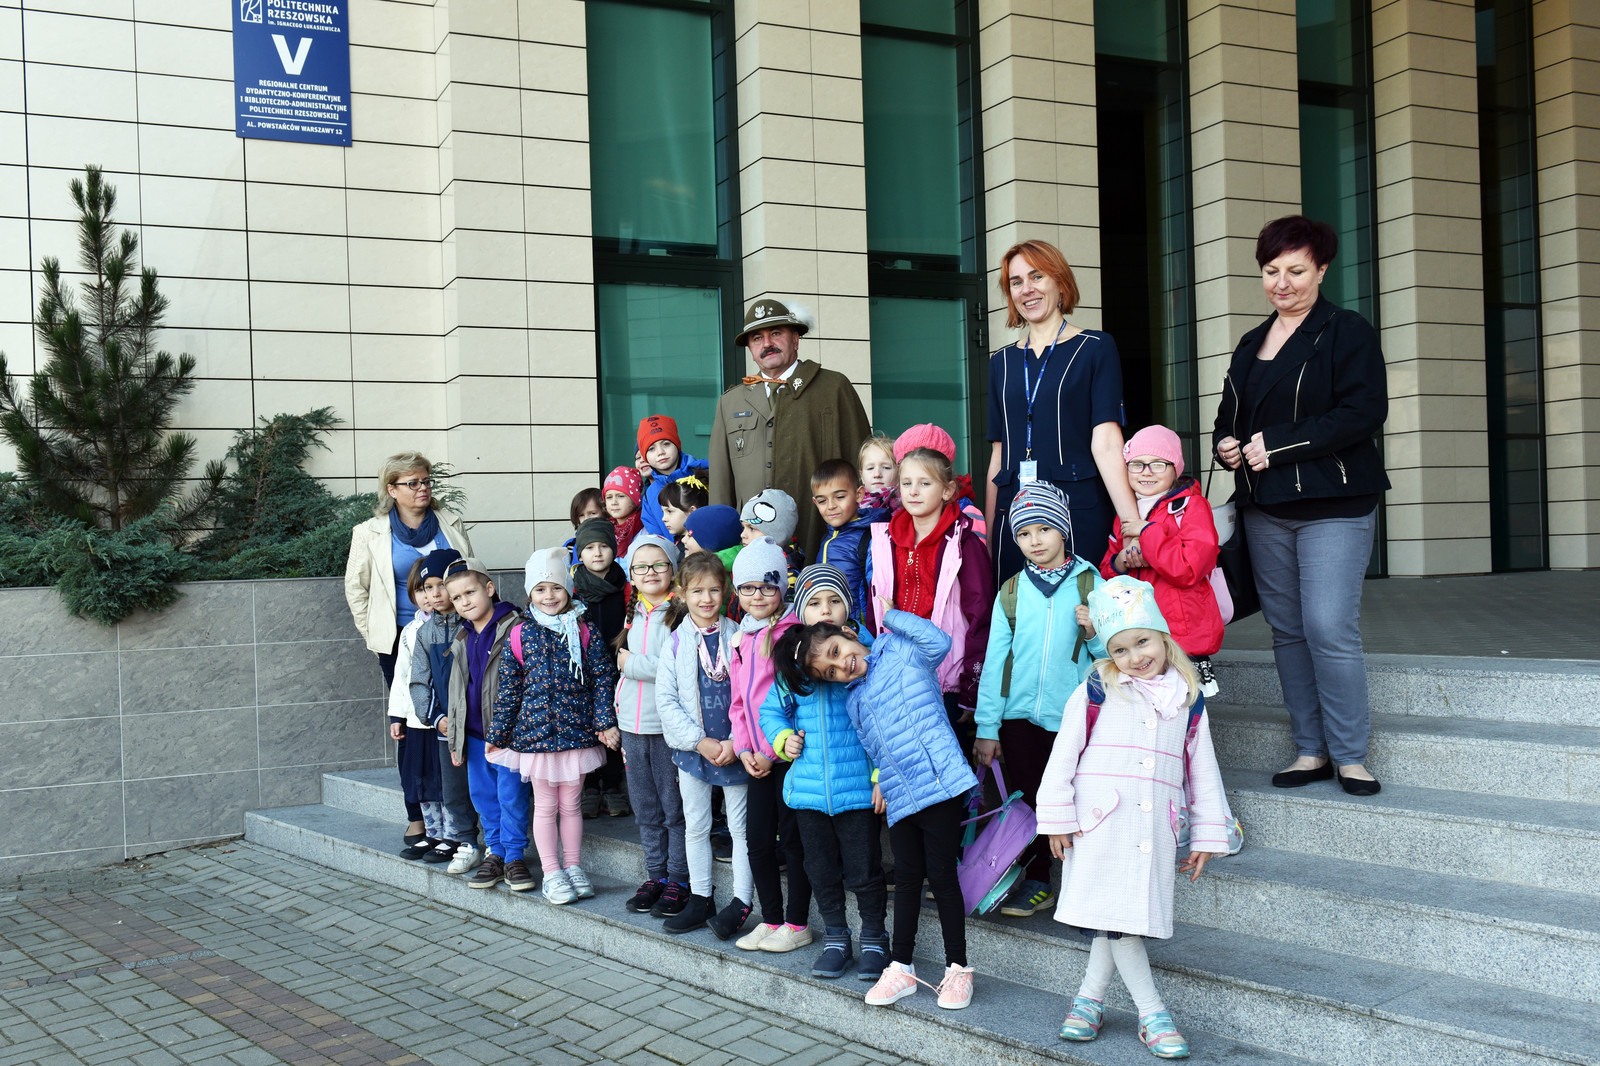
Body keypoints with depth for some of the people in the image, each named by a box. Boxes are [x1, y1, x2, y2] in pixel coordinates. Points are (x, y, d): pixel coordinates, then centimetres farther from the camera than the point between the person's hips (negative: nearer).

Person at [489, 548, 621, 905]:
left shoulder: (584, 632, -1)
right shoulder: (520, 634, -1)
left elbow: (603, 679, 1)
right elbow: (509, 687, 2)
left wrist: (605, 722, -6)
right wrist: (497, 732, 4)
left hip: (577, 730, 0)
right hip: (534, 732, 0)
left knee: (570, 803, 11)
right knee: (546, 805, 8)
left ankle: (573, 866, 25)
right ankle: (551, 873, 18)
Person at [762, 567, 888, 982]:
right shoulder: (793, 662, 4)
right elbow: (772, 710, 19)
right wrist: (783, 740, -1)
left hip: (858, 787, -4)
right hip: (808, 787, 4)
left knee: (864, 871, 4)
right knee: (821, 870, 14)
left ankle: (874, 940, 24)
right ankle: (835, 939, 31)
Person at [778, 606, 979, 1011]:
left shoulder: (901, 652, 0)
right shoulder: (853, 702, 15)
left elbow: (938, 641, -18)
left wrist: (891, 615, -7)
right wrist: (881, 780, 6)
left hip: (939, 783, -6)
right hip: (899, 800, 6)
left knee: (941, 876, 0)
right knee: (907, 879, 12)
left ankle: (958, 968, 12)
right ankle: (901, 967, 22)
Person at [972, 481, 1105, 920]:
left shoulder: (1089, 584, 2)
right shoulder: (1011, 592, 7)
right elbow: (994, 660, 7)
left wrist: (1095, 632, -17)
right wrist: (987, 727, 4)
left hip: (1069, 715, -2)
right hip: (1018, 714, 2)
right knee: (1026, 800, 7)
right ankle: (1035, 882, 20)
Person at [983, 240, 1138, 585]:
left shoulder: (1096, 347, 3)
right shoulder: (1002, 362, 15)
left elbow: (1105, 443, -8)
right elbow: (998, 453, 14)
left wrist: (1132, 522, -19)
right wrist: (985, 535, 10)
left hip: (1079, 510, -4)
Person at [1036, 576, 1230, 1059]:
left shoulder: (1187, 700, 8)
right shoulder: (1096, 692, -2)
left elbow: (1202, 769, 13)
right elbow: (1063, 757, -1)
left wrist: (1206, 835, 11)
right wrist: (1057, 819, -4)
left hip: (1154, 827, 3)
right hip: (1100, 821, -3)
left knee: (1131, 913, 4)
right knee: (1115, 914, -3)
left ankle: (1090, 995, 21)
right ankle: (1151, 1012, 7)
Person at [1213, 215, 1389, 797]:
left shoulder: (1347, 332, -2)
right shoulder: (1252, 345, 18)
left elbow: (1364, 411, -14)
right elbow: (1229, 415, 25)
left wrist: (1278, 445, -16)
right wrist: (1226, 444, 1)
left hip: (1334, 505, -6)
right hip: (1265, 509, 6)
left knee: (1329, 628, -13)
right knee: (1287, 629, 7)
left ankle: (1350, 755, -1)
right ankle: (1311, 750, 16)